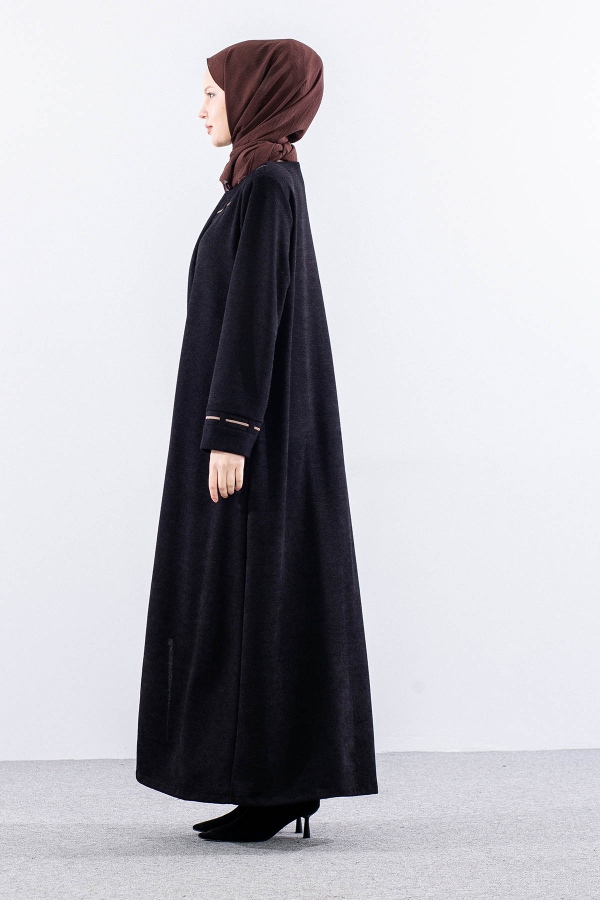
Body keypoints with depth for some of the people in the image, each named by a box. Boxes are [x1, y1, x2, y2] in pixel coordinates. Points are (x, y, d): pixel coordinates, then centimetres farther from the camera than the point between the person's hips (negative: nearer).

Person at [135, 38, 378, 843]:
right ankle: (286, 778, 13)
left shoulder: (267, 185, -15)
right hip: (263, 420, 10)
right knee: (262, 595, 9)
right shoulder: (269, 182, 16)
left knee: (256, 595, -6)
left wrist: (229, 435, -23)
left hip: (256, 419, -10)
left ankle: (277, 785, -1)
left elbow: (254, 313, -20)